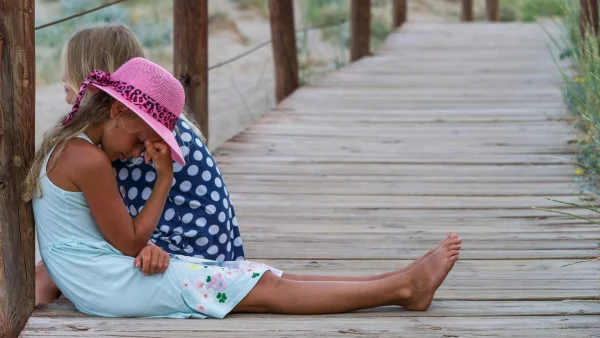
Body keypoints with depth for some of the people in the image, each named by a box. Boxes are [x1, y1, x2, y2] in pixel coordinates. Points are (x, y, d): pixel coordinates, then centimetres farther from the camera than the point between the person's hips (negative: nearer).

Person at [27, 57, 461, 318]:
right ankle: (404, 287, -11)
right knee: (265, 288, -11)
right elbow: (130, 243, -14)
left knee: (257, 277, -1)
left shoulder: (65, 145, 12)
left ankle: (400, 283, -6)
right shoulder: (89, 160, -19)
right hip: (108, 285, -10)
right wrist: (165, 178, -9)